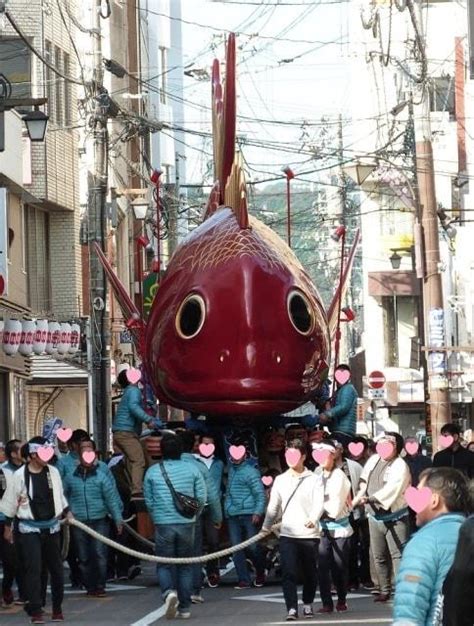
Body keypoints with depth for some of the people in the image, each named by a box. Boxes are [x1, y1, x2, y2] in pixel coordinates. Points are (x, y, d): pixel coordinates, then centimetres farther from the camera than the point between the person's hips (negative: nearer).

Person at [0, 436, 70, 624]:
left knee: (56, 567, 8)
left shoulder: (53, 472, 3)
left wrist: (66, 511, 4)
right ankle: (35, 610, -5)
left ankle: (57, 607, 20)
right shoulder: (20, 475, -8)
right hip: (29, 528, -4)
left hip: (51, 526, 4)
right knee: (33, 568, -9)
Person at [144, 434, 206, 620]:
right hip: (187, 523, 1)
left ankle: (169, 591, -21)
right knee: (185, 566, 11)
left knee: (164, 564, 7)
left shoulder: (152, 472, -1)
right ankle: (184, 608, 10)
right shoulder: (192, 469, 0)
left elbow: (149, 501, 5)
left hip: (163, 525, -1)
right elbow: (202, 497, 2)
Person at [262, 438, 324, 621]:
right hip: (287, 534, 1)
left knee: (310, 573, 10)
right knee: (288, 573, -10)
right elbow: (273, 506, 14)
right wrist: (266, 527, 9)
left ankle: (308, 604, 28)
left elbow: (319, 503, -11)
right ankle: (292, 609, -13)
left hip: (309, 534, -1)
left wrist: (313, 519, -29)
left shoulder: (314, 479, 1)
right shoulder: (280, 480, 10)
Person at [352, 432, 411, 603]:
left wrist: (370, 499, -32)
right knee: (379, 556, 12)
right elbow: (364, 481, 20)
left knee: (398, 555, -11)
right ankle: (384, 590, 22)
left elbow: (391, 489, -25)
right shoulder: (373, 460, 8)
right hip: (374, 516, 7)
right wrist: (360, 496, 5)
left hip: (394, 517, -7)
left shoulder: (400, 466, -14)